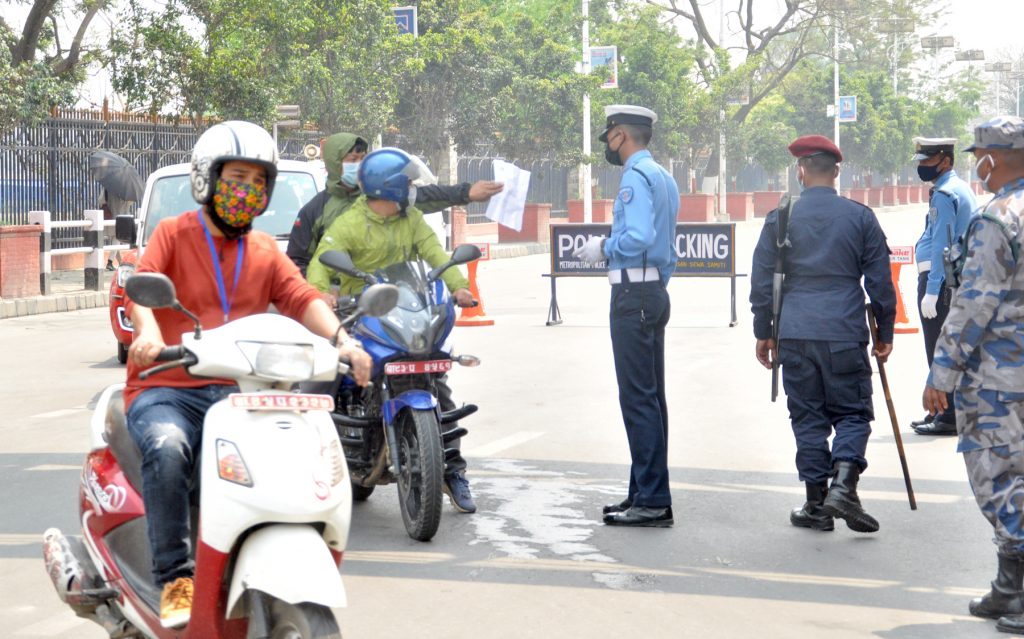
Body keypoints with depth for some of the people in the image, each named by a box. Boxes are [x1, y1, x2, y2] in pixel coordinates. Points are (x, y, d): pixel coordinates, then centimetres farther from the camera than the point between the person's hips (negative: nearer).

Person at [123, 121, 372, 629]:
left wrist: (340, 338, -19)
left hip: (234, 390, 4)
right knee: (167, 448, -35)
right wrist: (148, 332, -36)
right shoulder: (174, 234, 5)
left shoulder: (266, 252, 19)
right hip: (166, 387, -4)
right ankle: (175, 578, -27)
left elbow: (302, 298, 2)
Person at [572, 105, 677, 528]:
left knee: (638, 398, -9)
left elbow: (639, 237, -25)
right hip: (656, 292, 10)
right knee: (650, 397, 11)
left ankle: (651, 501, -9)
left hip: (634, 295, -10)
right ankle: (647, 494, 16)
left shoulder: (636, 176, -12)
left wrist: (603, 247, -10)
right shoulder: (663, 177, 18)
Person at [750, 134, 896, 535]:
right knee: (852, 412, 7)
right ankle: (843, 484, -15)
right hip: (845, 334, -1)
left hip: (795, 334, 1)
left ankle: (816, 505, 9)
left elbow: (761, 280, 5)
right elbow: (880, 280, 5)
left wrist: (763, 333, 15)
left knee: (807, 416, 8)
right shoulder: (861, 217, 2)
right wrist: (885, 333, 13)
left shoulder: (780, 218, 3)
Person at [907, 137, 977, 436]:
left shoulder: (944, 194, -15)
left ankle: (948, 418, -5)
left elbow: (941, 246, -20)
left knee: (940, 352, -6)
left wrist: (931, 291, -21)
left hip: (940, 279, -10)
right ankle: (942, 412, 24)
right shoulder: (963, 189, 16)